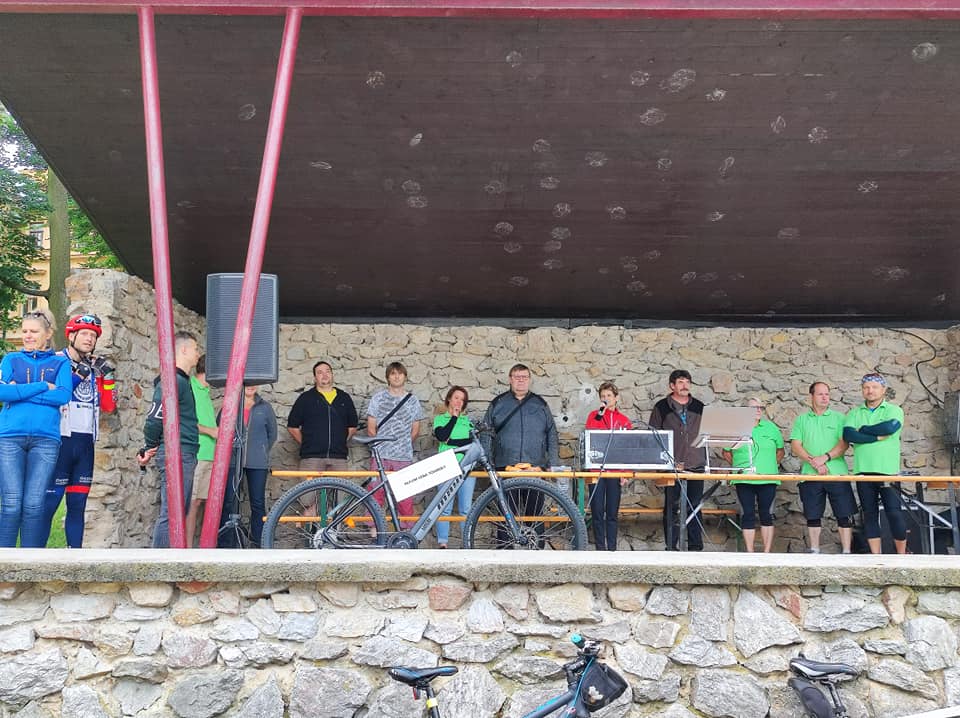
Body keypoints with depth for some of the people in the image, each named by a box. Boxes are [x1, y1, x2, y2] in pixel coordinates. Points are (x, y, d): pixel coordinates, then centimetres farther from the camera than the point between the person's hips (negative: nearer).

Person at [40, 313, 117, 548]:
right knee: (49, 502, -8)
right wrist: (78, 375, -18)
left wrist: (107, 376, 4)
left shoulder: (96, 368, 16)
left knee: (78, 504, 9)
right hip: (61, 440, -6)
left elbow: (109, 406, 13)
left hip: (85, 443, 6)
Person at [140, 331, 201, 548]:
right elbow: (155, 418, -17)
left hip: (185, 456, 10)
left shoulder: (182, 380, 19)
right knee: (170, 514, -10)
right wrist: (149, 449, -5)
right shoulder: (173, 381, -13)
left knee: (180, 513, 13)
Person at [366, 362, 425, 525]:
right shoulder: (378, 398, 6)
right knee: (376, 494, 0)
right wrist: (381, 445, 5)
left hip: (404, 457, 1)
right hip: (380, 456, -1)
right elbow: (371, 429, 6)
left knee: (406, 497, -1)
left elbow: (415, 431, 12)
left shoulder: (413, 401, 9)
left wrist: (403, 445, 10)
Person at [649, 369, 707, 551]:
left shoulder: (699, 407, 13)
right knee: (671, 507, 0)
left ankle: (695, 547, 10)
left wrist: (705, 460, 10)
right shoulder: (662, 407, 4)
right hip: (671, 466, -3)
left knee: (695, 507, 4)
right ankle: (671, 548, 5)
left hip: (696, 466, 3)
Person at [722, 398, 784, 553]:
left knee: (766, 514, 2)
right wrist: (737, 466, 3)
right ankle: (749, 552, 6)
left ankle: (767, 552, 9)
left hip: (767, 479, 1)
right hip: (743, 480, -1)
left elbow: (780, 451, 18)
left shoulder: (771, 428, 9)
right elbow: (726, 452, 12)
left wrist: (772, 465, 7)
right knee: (747, 514, 1)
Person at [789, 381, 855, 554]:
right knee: (812, 516, 5)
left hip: (837, 474, -1)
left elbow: (844, 443, -2)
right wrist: (813, 462, -12)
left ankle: (846, 552, 2)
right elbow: (795, 446, 3)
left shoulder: (838, 418, 9)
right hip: (810, 475, 1)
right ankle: (814, 551, 14)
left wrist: (825, 457, -15)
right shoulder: (802, 420, 12)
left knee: (844, 515, -3)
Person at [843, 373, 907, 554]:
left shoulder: (894, 410, 5)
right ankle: (876, 557, 11)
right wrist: (878, 437, -13)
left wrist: (863, 429, -5)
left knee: (895, 513, -6)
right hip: (863, 471, 3)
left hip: (888, 471, -3)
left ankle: (902, 555, 7)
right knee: (869, 514, 6)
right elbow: (848, 434, -6)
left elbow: (890, 427, -17)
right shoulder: (854, 414, 12)